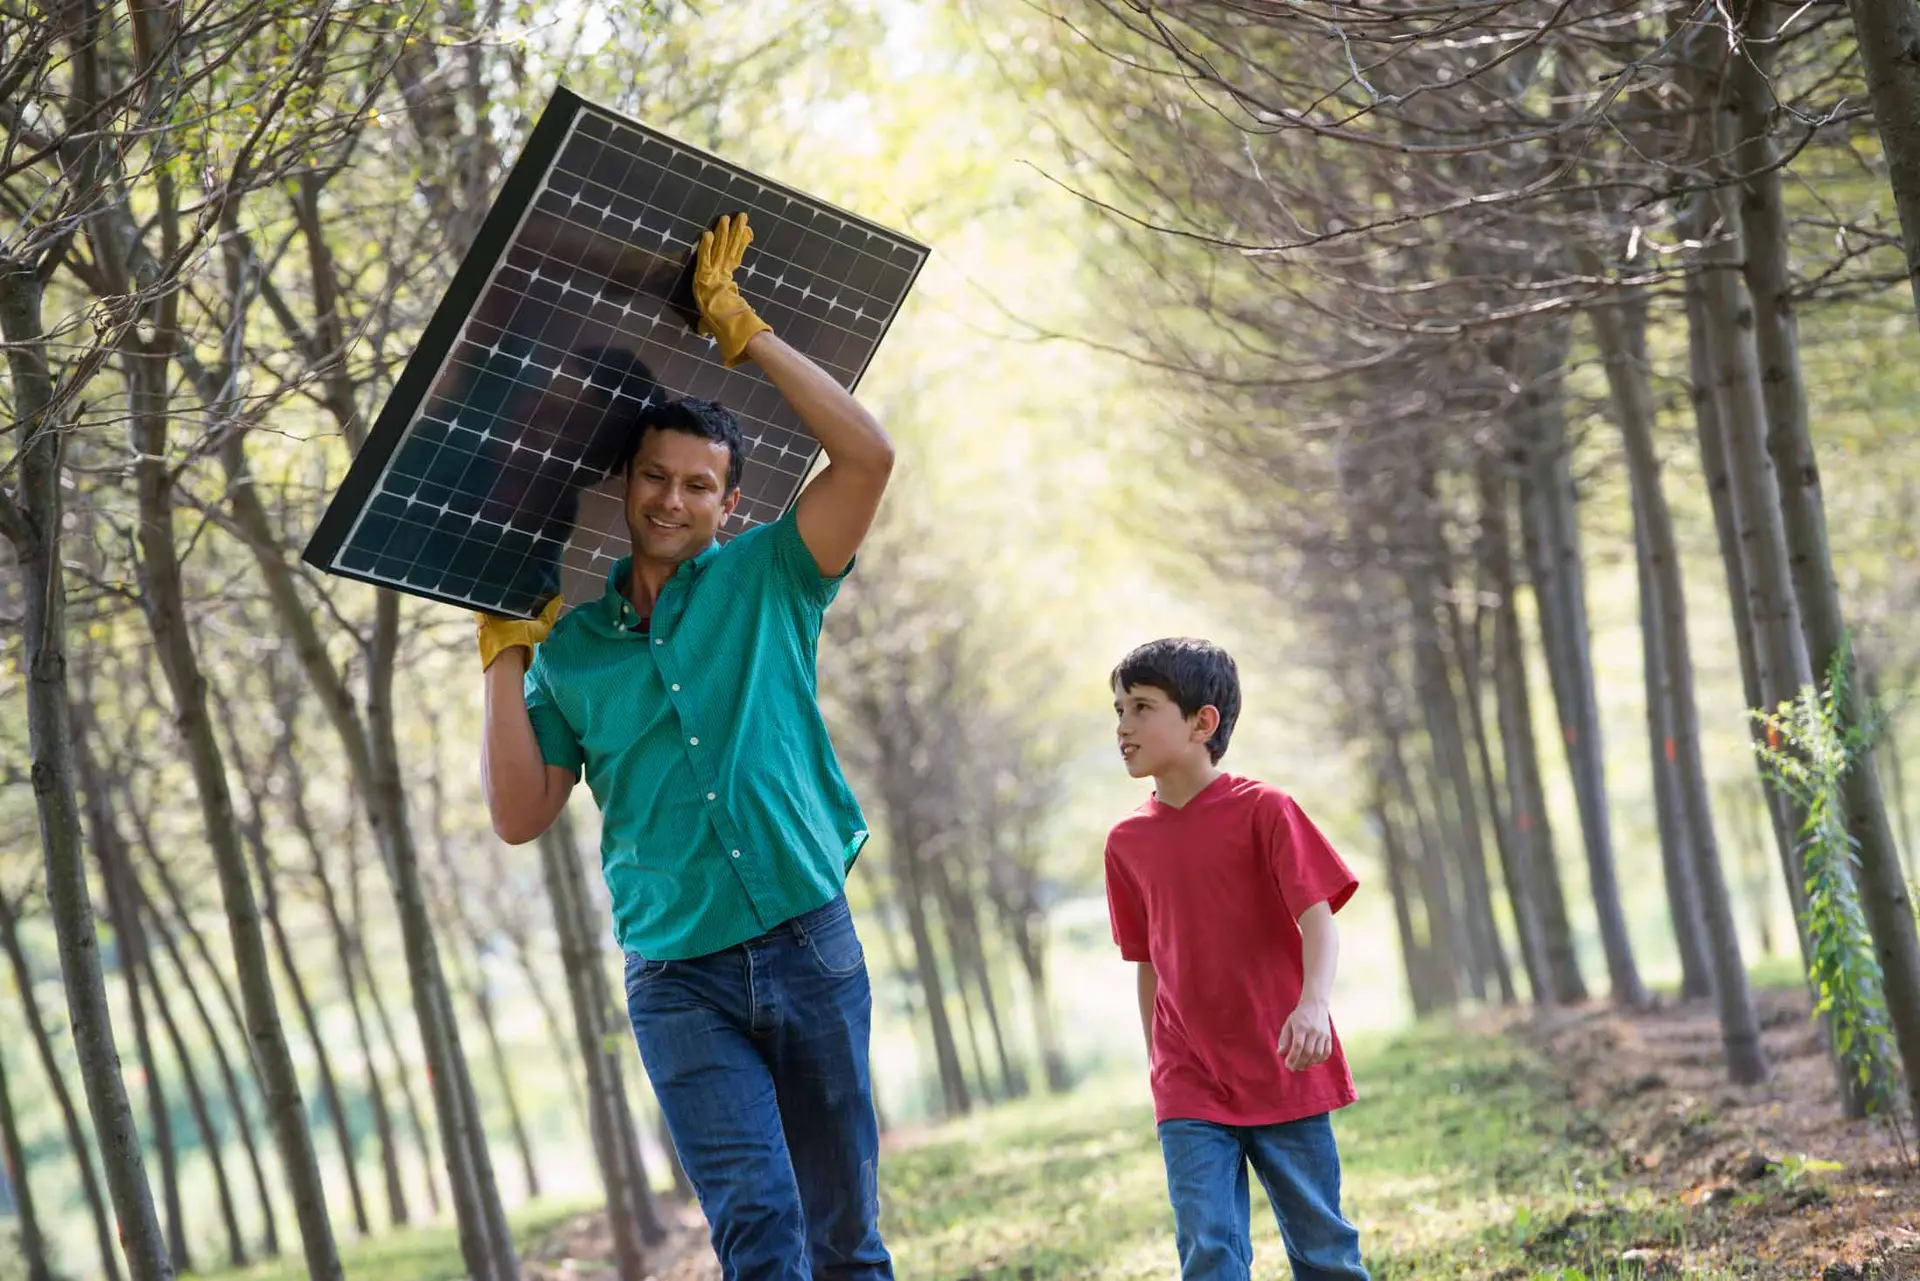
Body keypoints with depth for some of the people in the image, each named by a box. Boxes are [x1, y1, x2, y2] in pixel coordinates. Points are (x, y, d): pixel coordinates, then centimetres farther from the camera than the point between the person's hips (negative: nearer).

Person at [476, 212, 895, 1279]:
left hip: (811, 948, 0)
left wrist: (744, 332, -6)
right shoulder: (570, 647, 10)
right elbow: (521, 817, 7)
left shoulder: (766, 581, 6)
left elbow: (868, 454, -8)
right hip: (680, 980, 0)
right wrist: (505, 658, 2)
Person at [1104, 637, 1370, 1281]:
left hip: (1283, 1074, -3)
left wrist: (1313, 1002, -32)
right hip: (1190, 1087, 3)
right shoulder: (1127, 841, 6)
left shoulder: (1263, 810, -7)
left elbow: (1317, 917, -14)